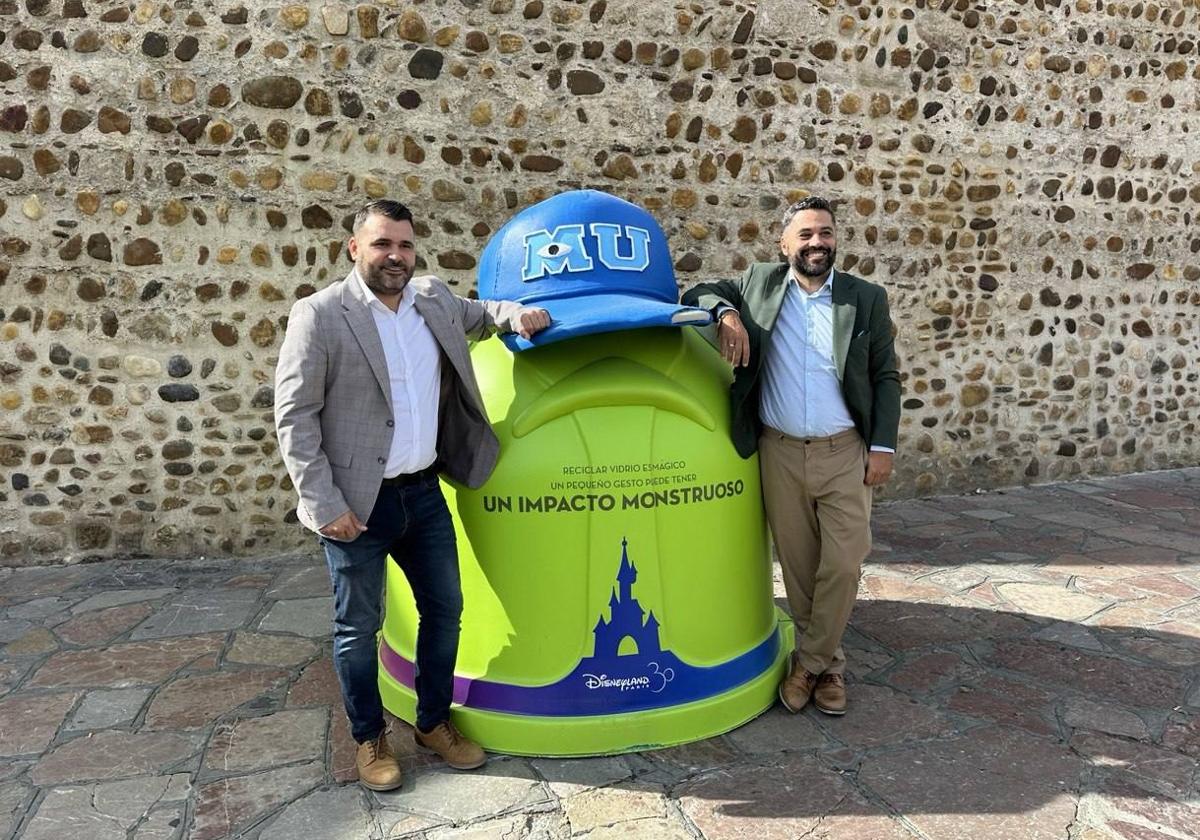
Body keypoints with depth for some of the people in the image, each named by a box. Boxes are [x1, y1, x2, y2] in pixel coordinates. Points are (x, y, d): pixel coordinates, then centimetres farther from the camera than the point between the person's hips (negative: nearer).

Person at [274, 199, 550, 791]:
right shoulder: (319, 315, -11)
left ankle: (433, 723, 36)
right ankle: (370, 739, 32)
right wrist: (324, 503, -16)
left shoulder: (433, 298, 5)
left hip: (424, 493, 6)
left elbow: (476, 312, 28)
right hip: (357, 504, -5)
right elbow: (293, 416, -11)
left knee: (444, 610, 15)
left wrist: (515, 314, 7)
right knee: (358, 627, 10)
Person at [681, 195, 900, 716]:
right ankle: (826, 661, 27)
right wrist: (725, 312, -13)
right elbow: (698, 293, 8)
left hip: (845, 454, -1)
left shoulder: (866, 298, 3)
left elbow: (886, 377, 5)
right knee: (797, 564, 9)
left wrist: (883, 446, -3)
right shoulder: (759, 283, 5)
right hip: (780, 453, 1)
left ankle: (811, 662, 17)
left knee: (843, 564, -2)